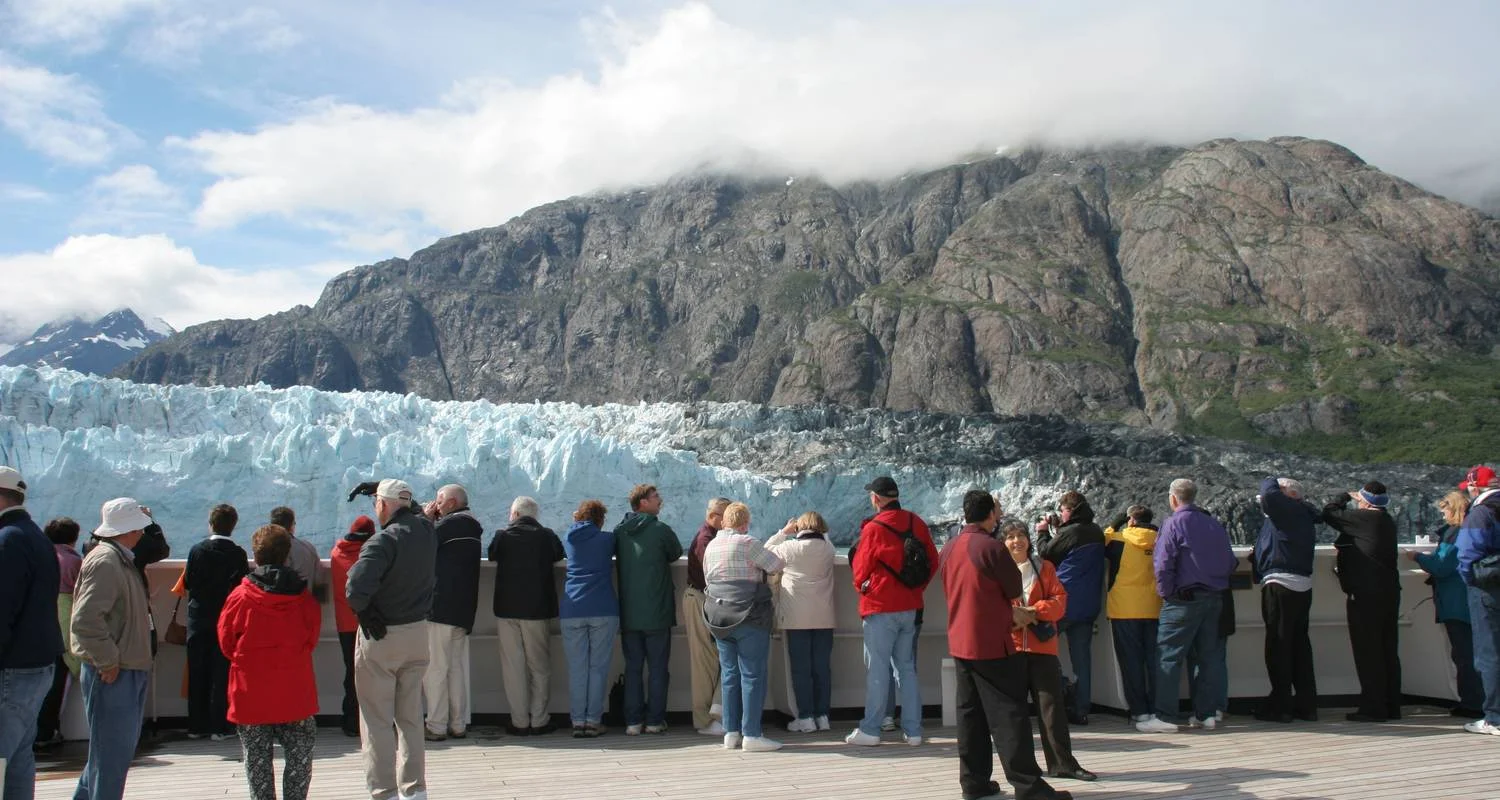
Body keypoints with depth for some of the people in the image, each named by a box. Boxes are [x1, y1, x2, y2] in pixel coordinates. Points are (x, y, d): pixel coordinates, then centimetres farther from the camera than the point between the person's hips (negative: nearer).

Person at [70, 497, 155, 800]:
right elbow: (85, 619, -26)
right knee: (112, 753, -3)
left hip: (130, 672, 10)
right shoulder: (104, 561, -17)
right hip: (113, 674, -10)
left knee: (115, 748, 20)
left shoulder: (121, 560, 16)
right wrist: (107, 661, -20)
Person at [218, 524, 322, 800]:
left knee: (257, 759, 10)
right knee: (300, 755, 12)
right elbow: (312, 639, 4)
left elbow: (226, 642, 2)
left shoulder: (239, 597, -8)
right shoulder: (304, 597, -4)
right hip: (295, 692, 1)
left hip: (251, 693, -1)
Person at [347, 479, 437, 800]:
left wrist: (364, 611, -12)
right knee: (411, 717, 16)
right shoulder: (427, 531, -1)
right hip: (418, 632, 6)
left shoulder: (384, 541, -21)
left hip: (380, 637, -6)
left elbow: (356, 587, -31)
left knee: (377, 719, 5)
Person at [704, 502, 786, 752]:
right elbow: (776, 565, -8)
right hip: (749, 618, -7)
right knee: (753, 675, -3)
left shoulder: (711, 546, 12)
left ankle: (731, 733, 13)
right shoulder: (746, 543, -11)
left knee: (729, 675, 11)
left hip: (719, 619, 7)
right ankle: (751, 735, -3)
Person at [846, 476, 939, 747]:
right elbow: (933, 562, 8)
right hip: (911, 607, 5)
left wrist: (862, 588, 16)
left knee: (877, 670, 0)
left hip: (880, 607, -5)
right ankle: (913, 730, 13)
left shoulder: (874, 528, -14)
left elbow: (860, 569, -5)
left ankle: (870, 730, 4)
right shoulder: (916, 523, 2)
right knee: (907, 668, 12)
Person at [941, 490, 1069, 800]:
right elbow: (1015, 589, -7)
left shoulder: (949, 549, 8)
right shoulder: (991, 547, -15)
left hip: (960, 643, 7)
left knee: (970, 714, 11)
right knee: (1008, 715, -5)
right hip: (991, 644, -7)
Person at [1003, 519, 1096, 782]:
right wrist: (1011, 615, -19)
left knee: (1052, 706, 1)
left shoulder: (1045, 568, 9)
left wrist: (1033, 611, -14)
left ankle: (1062, 763, 7)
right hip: (1009, 648, -1)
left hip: (1042, 646, 1)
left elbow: (1060, 600, 2)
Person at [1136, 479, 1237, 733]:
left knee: (1168, 656, -4)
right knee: (1209, 655, 11)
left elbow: (1163, 563, -15)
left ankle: (1165, 717, -6)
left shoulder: (1173, 524, -9)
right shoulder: (1215, 525, 10)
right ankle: (1207, 713, 15)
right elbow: (1230, 562, 12)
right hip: (1214, 599, 7)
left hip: (1184, 600, -7)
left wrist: (1165, 592, -6)